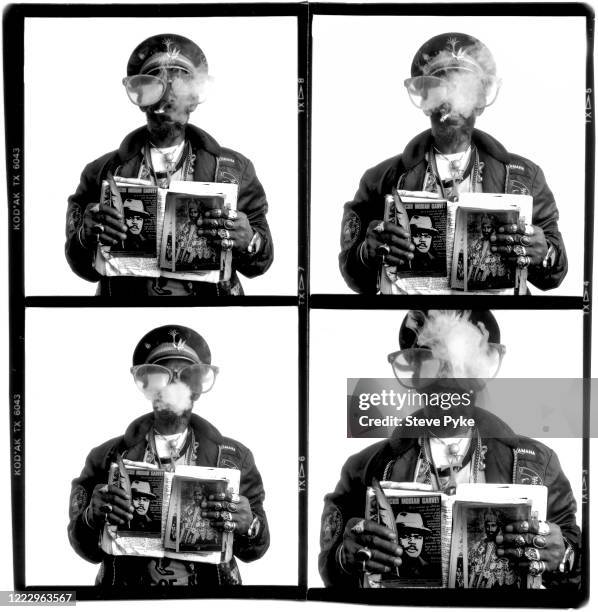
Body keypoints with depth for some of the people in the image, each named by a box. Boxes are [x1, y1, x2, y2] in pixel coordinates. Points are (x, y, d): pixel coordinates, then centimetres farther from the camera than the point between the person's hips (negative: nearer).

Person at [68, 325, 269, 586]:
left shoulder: (236, 458, 3)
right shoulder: (108, 457, 2)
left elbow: (254, 550, 5)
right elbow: (89, 550, 4)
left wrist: (248, 525, -15)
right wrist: (93, 517, -15)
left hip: (208, 585, 0)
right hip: (128, 585, 0)